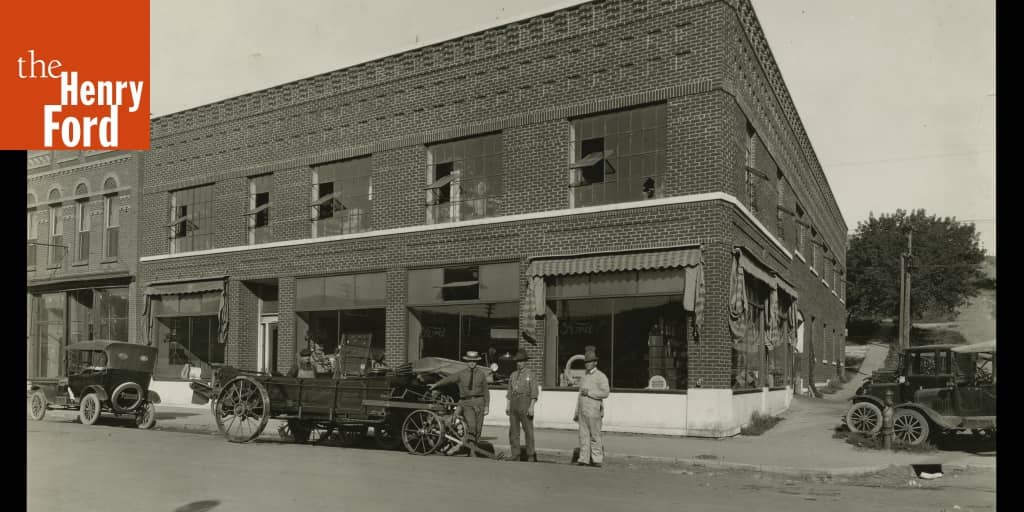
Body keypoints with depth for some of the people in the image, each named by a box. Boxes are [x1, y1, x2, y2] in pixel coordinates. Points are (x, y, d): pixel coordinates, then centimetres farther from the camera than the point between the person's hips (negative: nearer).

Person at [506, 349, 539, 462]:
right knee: (513, 430, 3)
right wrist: (508, 405, 8)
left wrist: (531, 406, -17)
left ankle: (531, 455, 4)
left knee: (528, 430, -3)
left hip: (525, 403, -5)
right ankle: (515, 454, 9)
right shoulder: (513, 374, 14)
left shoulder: (530, 374, -2)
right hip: (514, 403, 5)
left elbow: (534, 392, -8)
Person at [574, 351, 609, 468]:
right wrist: (576, 412, 18)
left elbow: (605, 392, -16)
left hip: (594, 410, -7)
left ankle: (597, 460, 2)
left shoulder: (601, 376, -5)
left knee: (594, 436, -4)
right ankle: (584, 459, 7)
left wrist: (589, 392, -17)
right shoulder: (584, 376, 17)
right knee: (583, 435, 4)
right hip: (583, 410, 7)